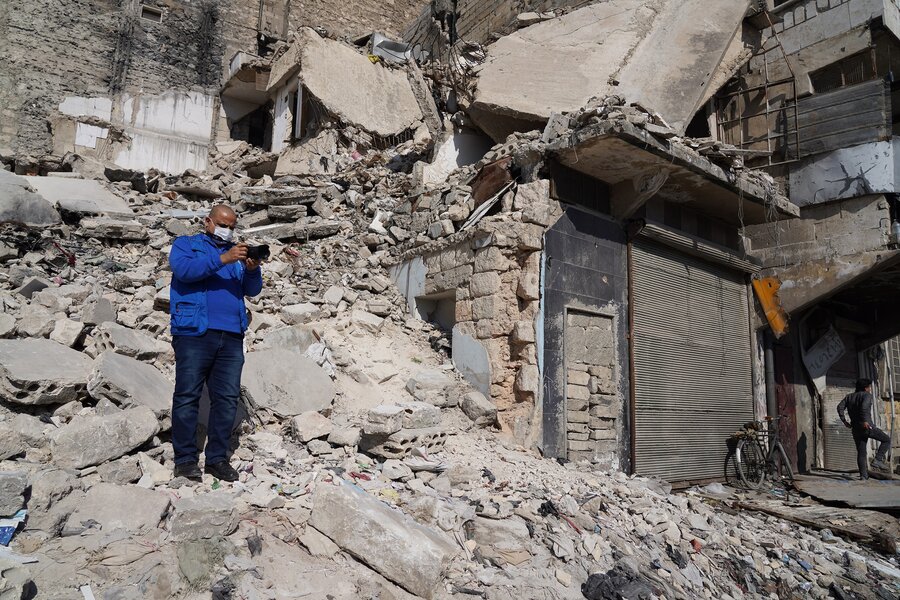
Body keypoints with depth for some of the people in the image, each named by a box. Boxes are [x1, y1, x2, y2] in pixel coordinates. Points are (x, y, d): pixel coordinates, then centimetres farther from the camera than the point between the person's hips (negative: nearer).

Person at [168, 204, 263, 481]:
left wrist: (253, 270, -9)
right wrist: (222, 259, -20)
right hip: (194, 334, -4)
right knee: (188, 396, -2)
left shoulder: (236, 253, 22)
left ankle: (217, 458, 9)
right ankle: (185, 459, 5)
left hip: (231, 337, 4)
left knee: (227, 398, 2)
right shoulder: (186, 244, 12)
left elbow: (253, 290, 11)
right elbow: (185, 270, -10)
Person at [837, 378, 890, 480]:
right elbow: (864, 406, -21)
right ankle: (878, 460, 2)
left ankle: (863, 474, 5)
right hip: (867, 426, -6)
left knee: (861, 452, 9)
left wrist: (844, 421, 6)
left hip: (856, 429, 6)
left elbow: (840, 407, 4)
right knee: (886, 440, 14)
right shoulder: (867, 395, -1)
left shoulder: (849, 396, 17)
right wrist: (865, 421, -21)